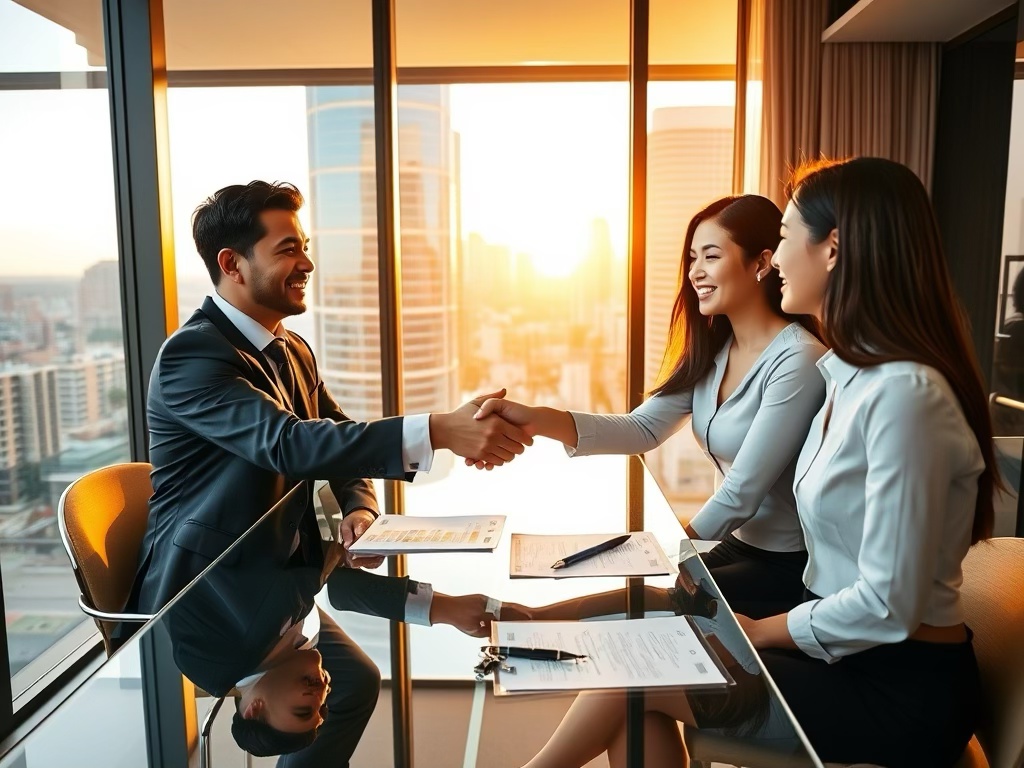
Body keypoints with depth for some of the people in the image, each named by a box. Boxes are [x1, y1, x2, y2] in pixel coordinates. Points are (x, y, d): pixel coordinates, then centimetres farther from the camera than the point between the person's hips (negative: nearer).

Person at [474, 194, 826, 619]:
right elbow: (645, 427, -9)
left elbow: (741, 492, -23)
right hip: (737, 544, 6)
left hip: (790, 565, -6)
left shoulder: (798, 361, -22)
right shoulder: (712, 349, 2)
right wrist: (540, 419, -23)